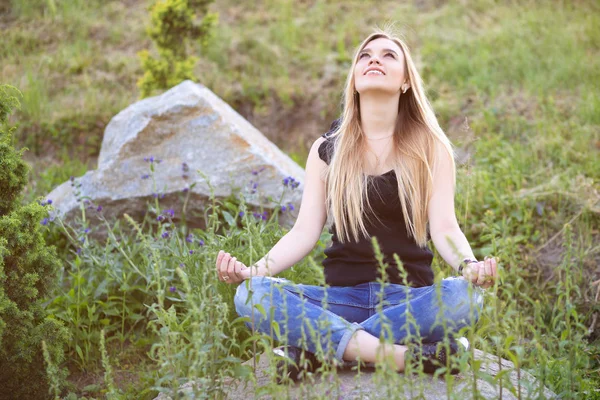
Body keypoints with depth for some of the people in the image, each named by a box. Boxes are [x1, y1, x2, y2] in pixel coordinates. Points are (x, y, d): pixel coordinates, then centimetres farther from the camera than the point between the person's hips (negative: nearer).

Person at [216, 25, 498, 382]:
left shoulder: (431, 148, 4)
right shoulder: (327, 150, 8)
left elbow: (444, 228, -6)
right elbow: (305, 233, 2)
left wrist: (469, 266, -28)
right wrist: (254, 270, -16)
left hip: (409, 298, -1)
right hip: (343, 296, 1)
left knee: (465, 297, -34)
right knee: (251, 295, -26)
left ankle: (318, 347, -27)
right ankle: (404, 355, -33)